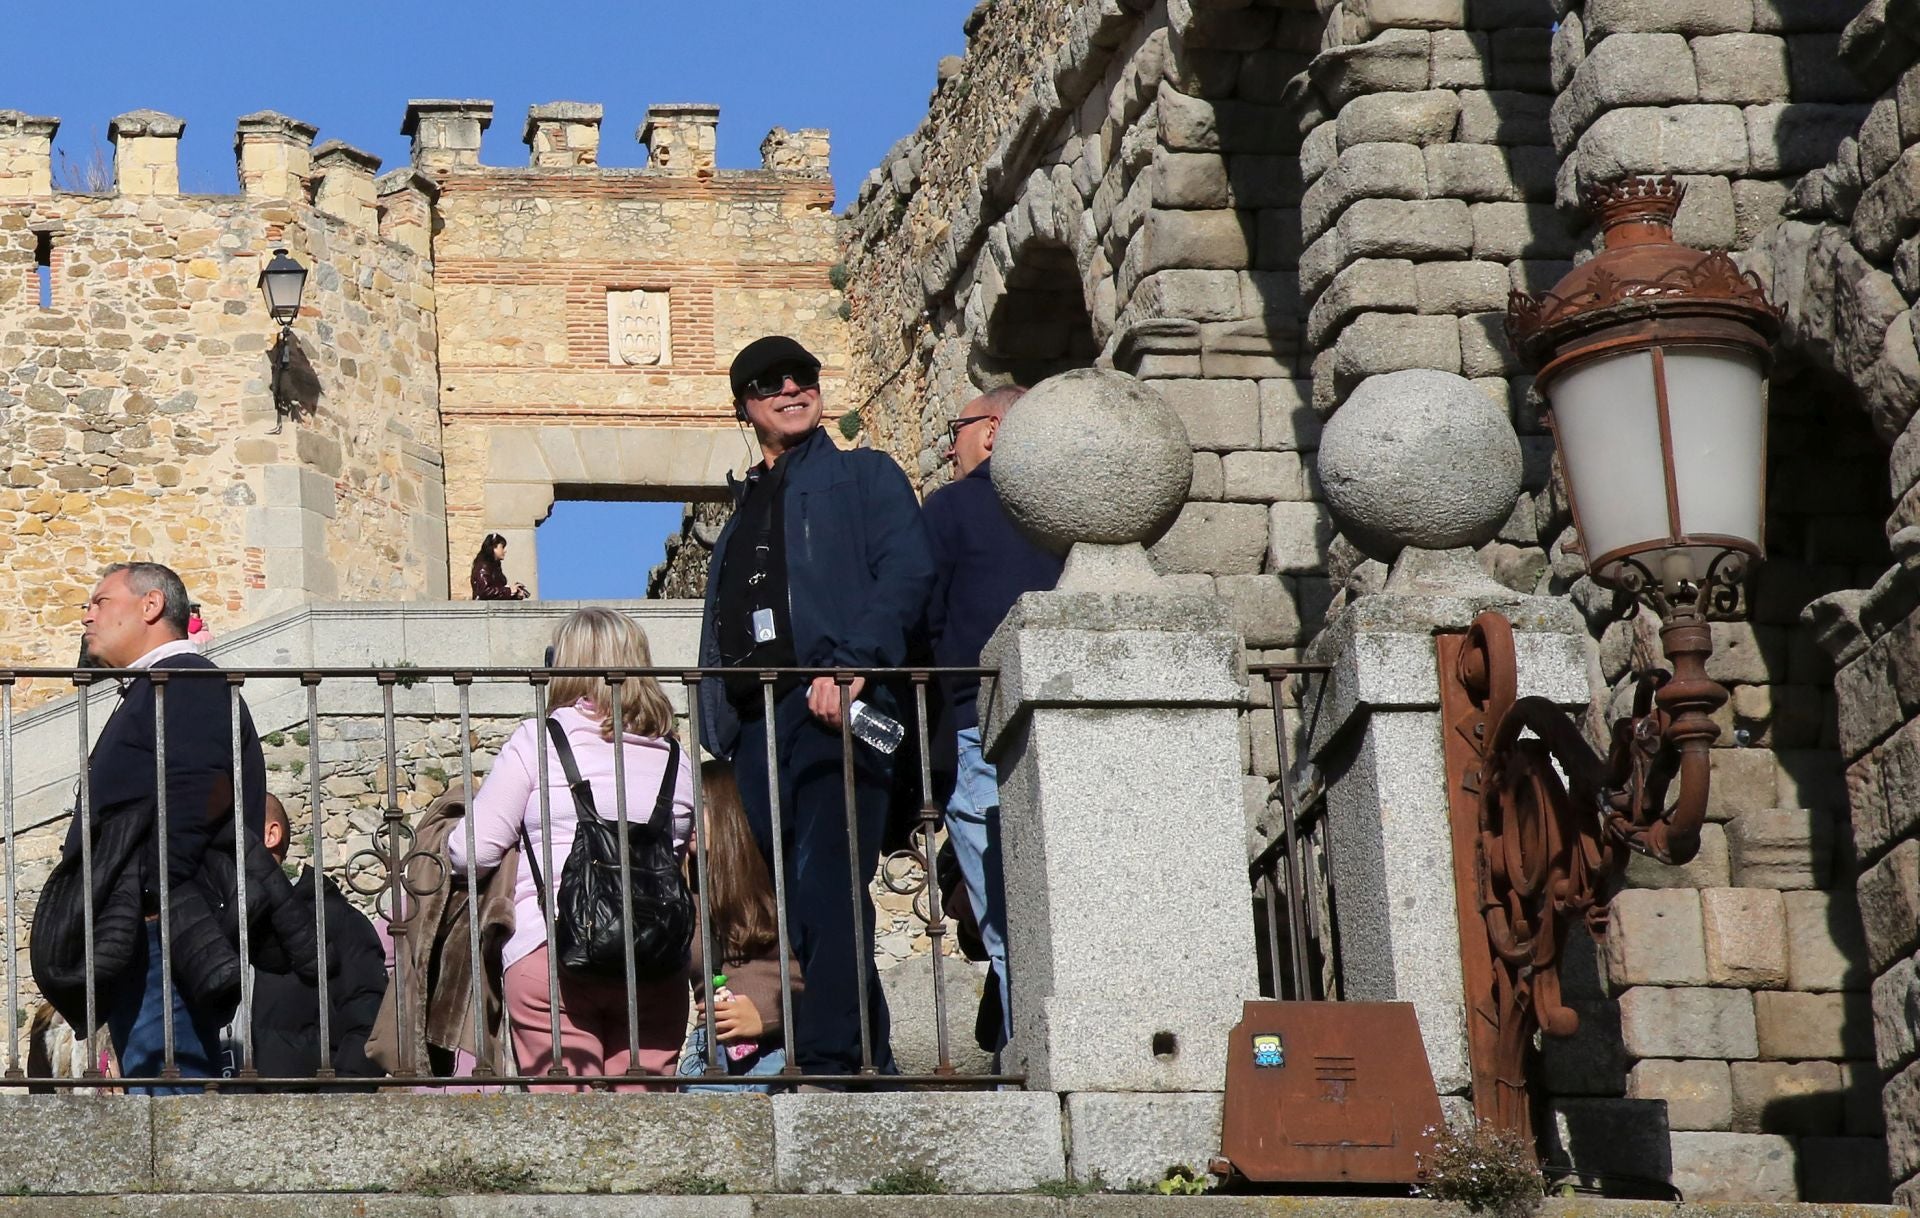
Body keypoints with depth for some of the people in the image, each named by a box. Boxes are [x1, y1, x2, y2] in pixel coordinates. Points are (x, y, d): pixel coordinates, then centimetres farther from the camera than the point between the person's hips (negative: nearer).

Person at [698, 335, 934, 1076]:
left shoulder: (863, 474, 11)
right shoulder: (745, 506, 28)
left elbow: (907, 571, -5)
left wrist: (851, 664, -19)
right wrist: (720, 729, 13)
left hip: (836, 710, -7)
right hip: (756, 727, 7)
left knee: (827, 892, -18)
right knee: (801, 903, 3)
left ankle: (829, 1062, -24)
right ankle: (872, 1059, 6)